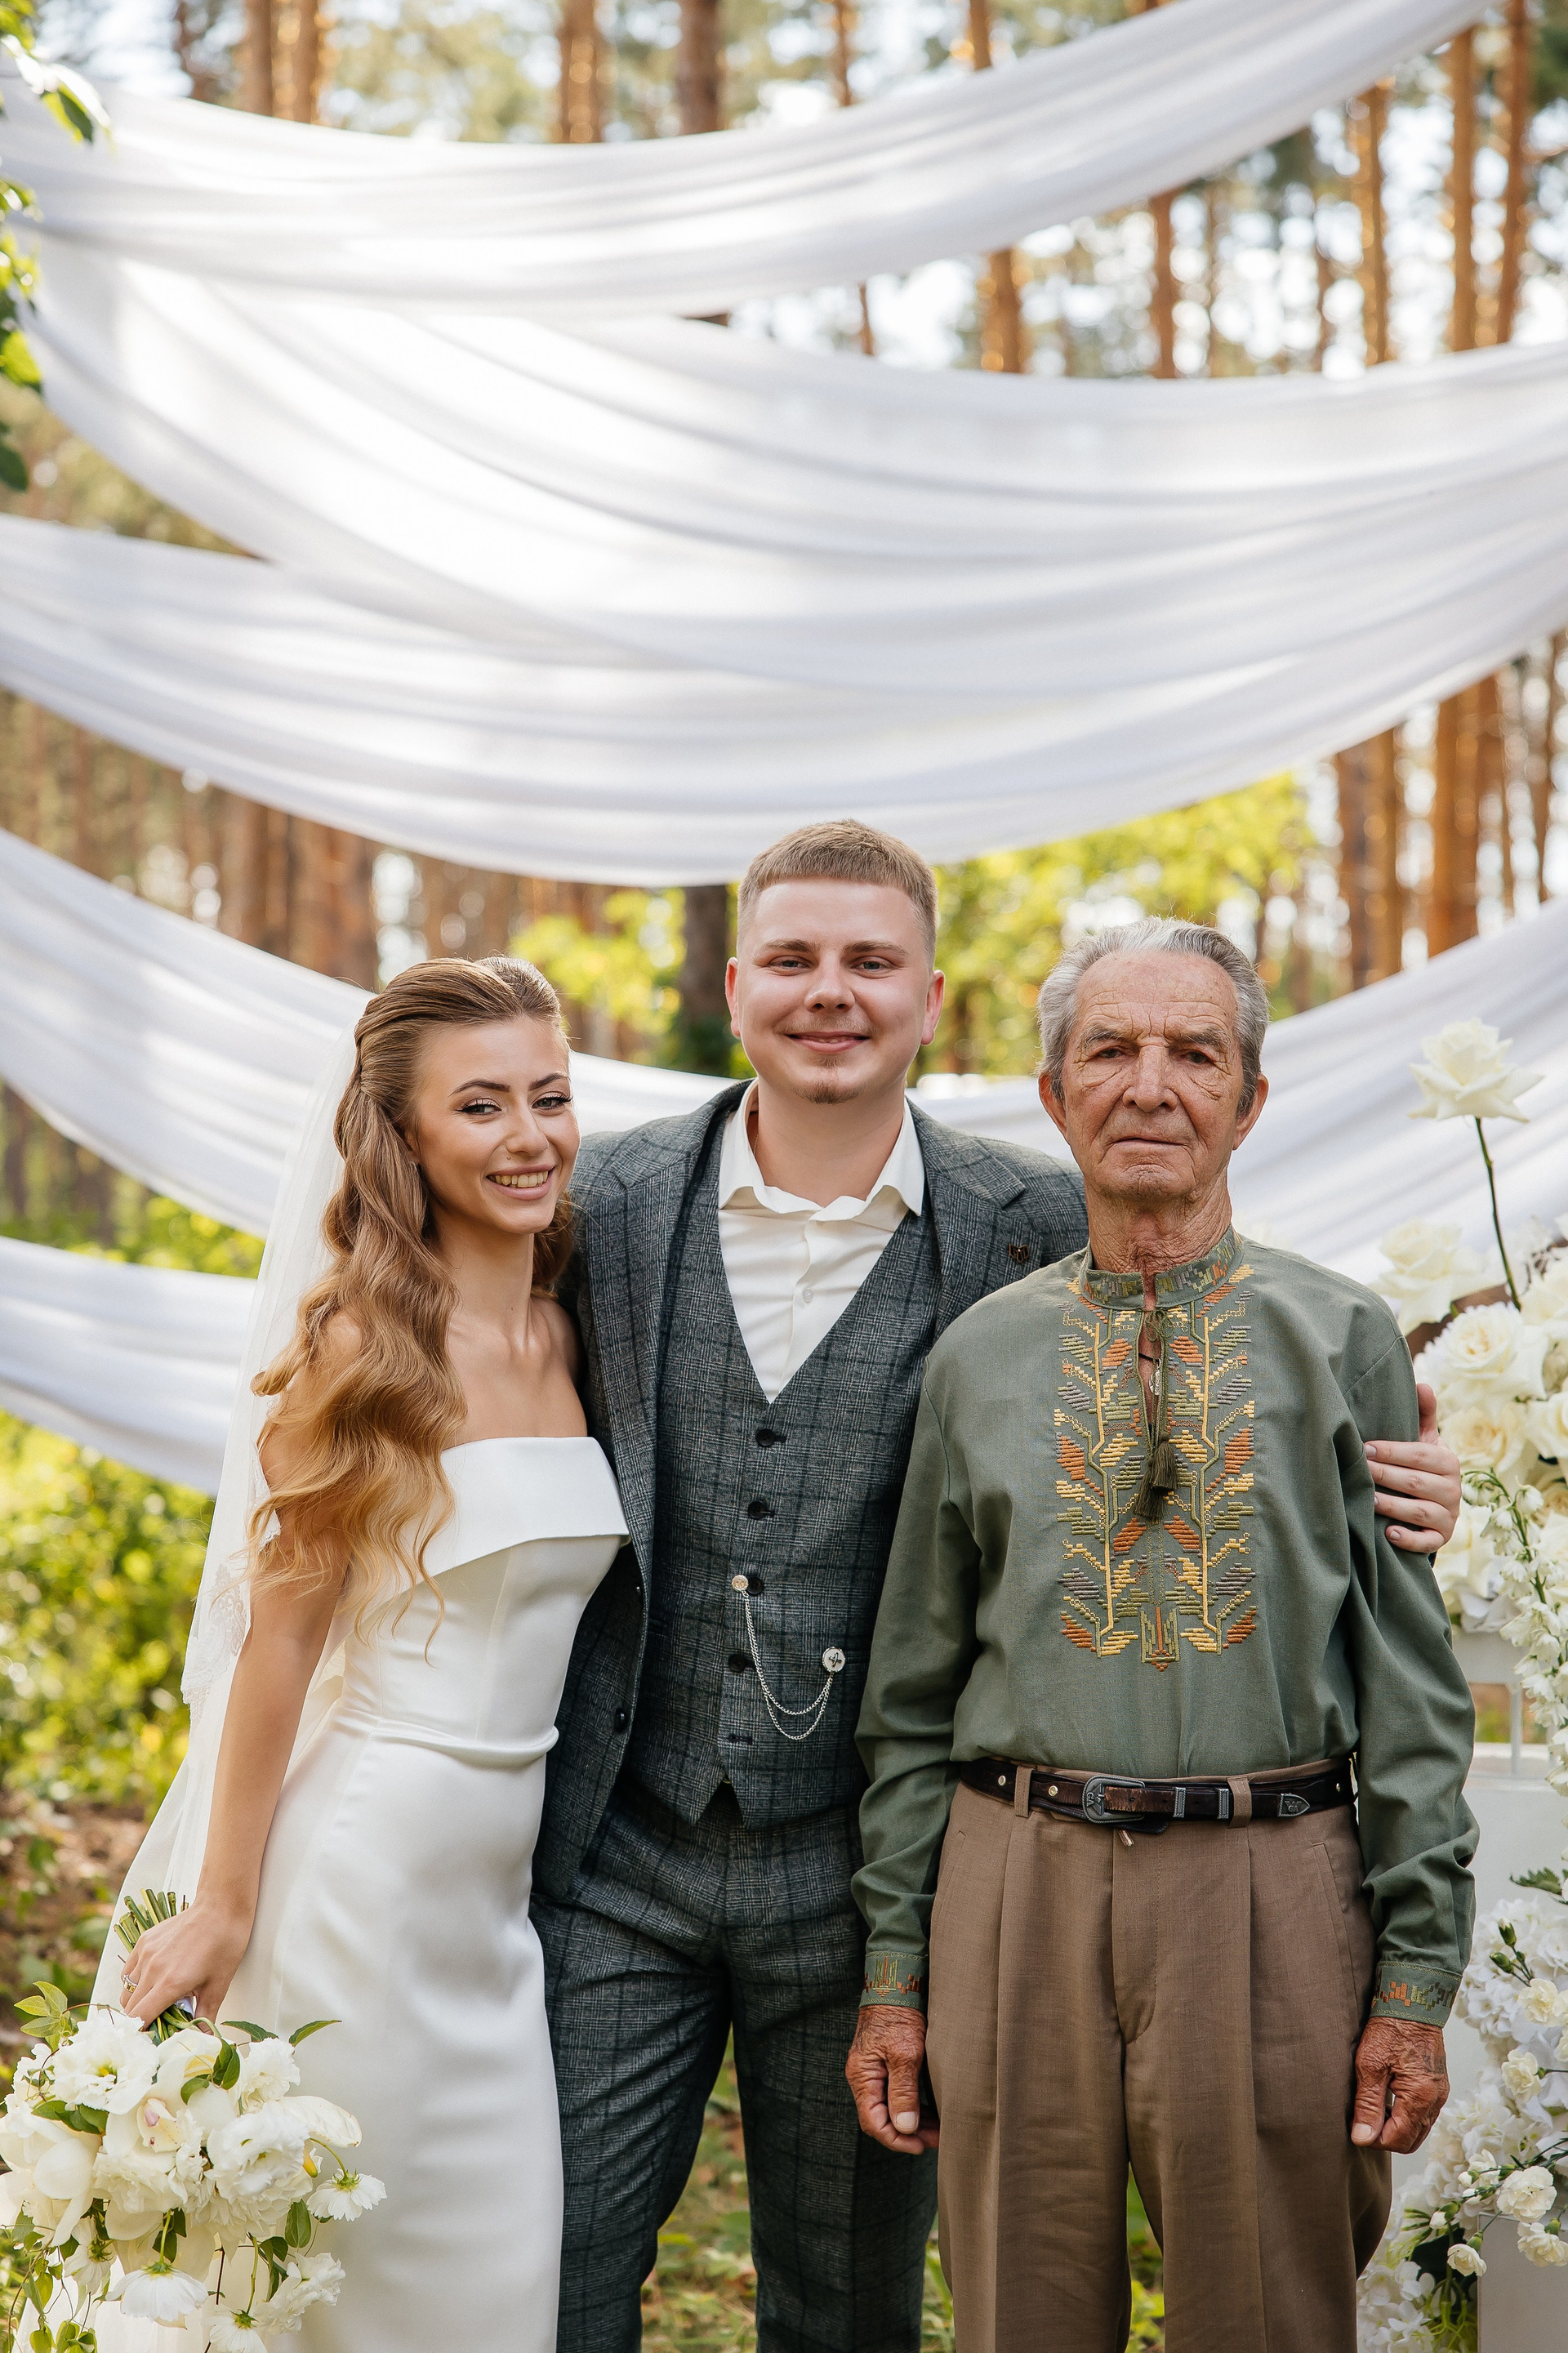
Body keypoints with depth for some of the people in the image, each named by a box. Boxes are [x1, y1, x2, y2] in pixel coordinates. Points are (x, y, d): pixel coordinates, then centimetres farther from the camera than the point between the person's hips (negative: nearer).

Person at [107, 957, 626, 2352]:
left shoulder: (565, 1344, 7)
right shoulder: (367, 1345, -12)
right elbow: (281, 1631, -13)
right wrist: (222, 1907, -13)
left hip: (499, 1881, 6)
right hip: (360, 1859, -6)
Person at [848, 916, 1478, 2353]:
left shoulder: (1343, 1342, 3)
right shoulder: (981, 1358, 8)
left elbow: (1412, 1679, 1)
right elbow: (915, 1691, 11)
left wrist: (1417, 1976, -5)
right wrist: (895, 1969, 7)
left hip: (1274, 1900, -1)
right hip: (1022, 1887, 2)